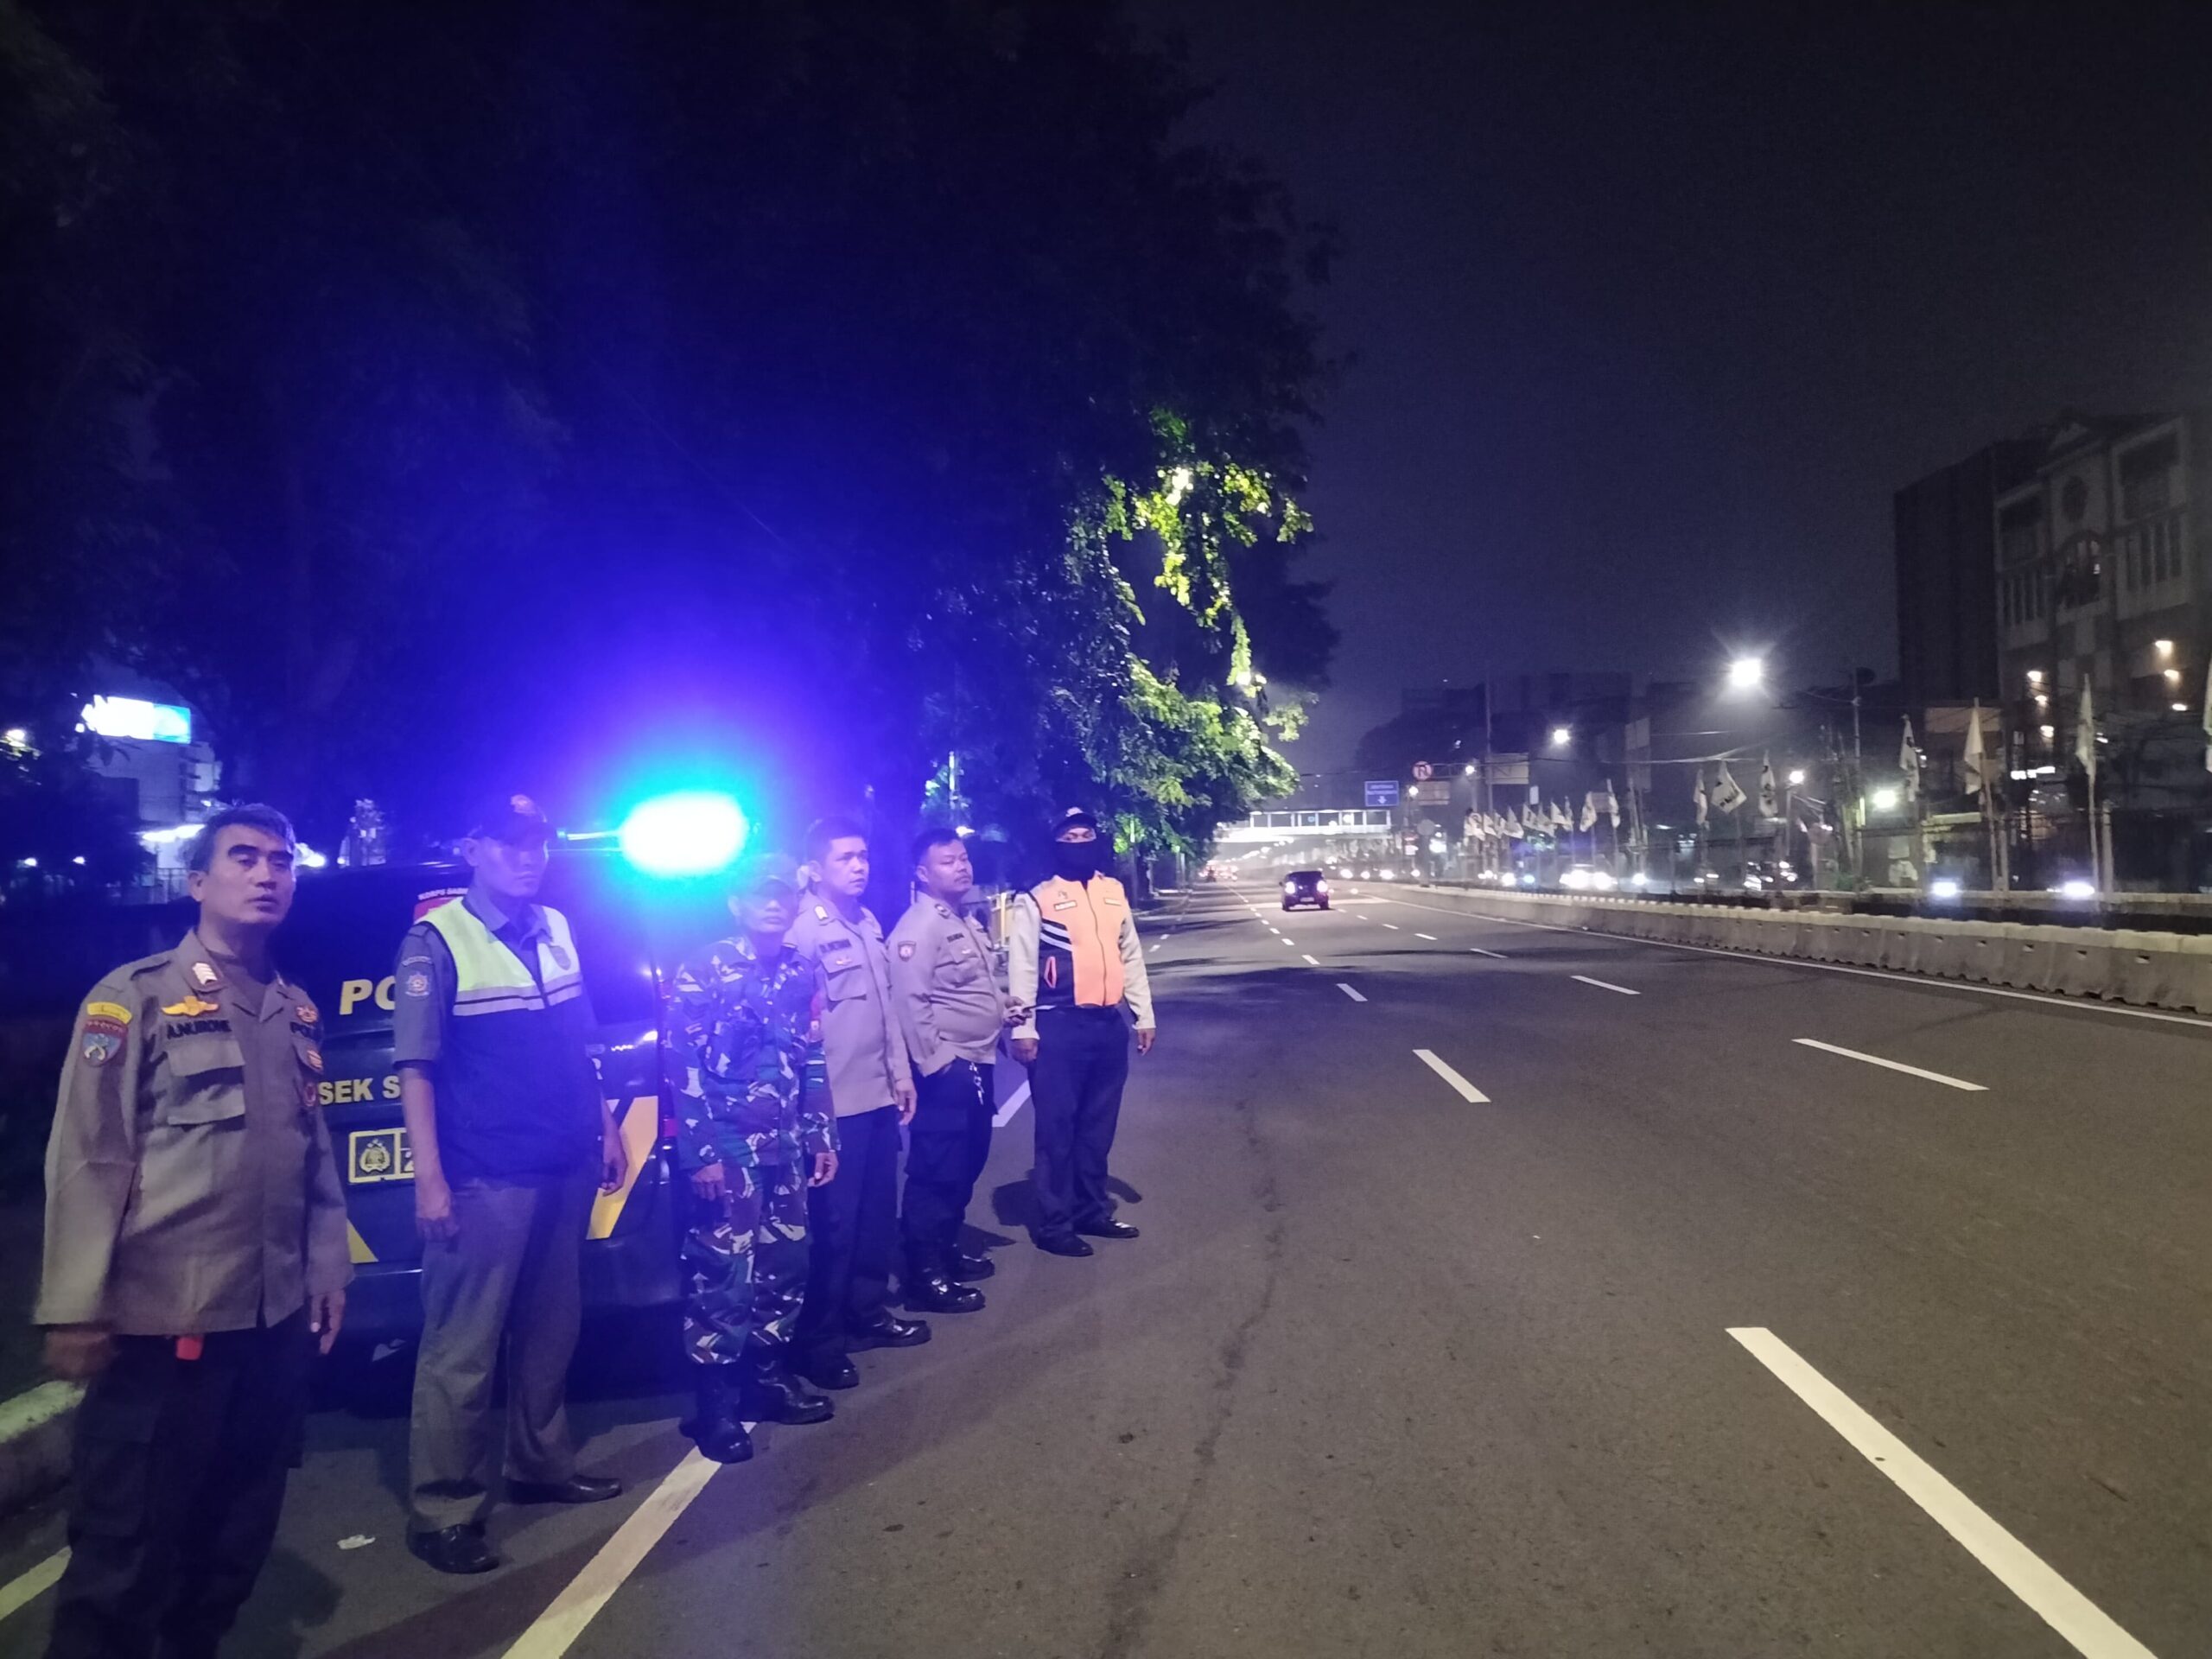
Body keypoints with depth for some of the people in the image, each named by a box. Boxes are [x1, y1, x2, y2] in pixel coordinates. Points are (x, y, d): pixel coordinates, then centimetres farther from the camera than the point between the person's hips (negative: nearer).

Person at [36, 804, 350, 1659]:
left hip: (276, 1315, 6)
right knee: (127, 1543, 3)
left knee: (240, 1529, 16)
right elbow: (86, 1158, -10)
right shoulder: (135, 998, -6)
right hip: (165, 1317, -6)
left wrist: (327, 1268, 12)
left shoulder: (297, 1011, 13)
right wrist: (76, 1306, -13)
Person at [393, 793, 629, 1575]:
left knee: (550, 1329, 17)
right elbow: (415, 1067, -11)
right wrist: (429, 1178, -15)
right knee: (462, 1349, 0)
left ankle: (541, 1465, 31)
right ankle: (441, 1511, 11)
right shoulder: (436, 941, -8)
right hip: (484, 1179, -6)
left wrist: (605, 1127, 16)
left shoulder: (556, 929, 11)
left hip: (566, 1166, 7)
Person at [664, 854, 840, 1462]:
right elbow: (681, 1066, -12)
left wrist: (820, 1136, 15)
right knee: (722, 1274, -3)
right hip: (727, 1150, -6)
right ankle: (715, 1406, 8)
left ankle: (769, 1377, 27)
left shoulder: (801, 975, 10)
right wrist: (700, 1152, -15)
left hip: (785, 1148, 7)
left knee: (786, 1264, 12)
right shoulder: (703, 972, -9)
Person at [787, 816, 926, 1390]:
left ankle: (868, 1311, 32)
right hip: (836, 1103, -8)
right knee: (835, 1223, 1)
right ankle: (819, 1340, 14)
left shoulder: (869, 924, 12)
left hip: (878, 1095, 8)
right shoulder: (801, 932, -15)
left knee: (878, 1212, 17)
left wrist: (901, 1073, 16)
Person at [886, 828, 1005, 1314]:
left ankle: (946, 1251, 33)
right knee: (937, 1173, -4)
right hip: (945, 1068, -10)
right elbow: (911, 1002, -24)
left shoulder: (964, 922, 15)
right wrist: (935, 1064, -23)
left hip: (976, 1063, 10)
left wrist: (1003, 1009, 12)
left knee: (966, 1165, 19)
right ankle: (926, 1277, 4)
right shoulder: (918, 928, -17)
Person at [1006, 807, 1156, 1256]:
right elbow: (1022, 967, -6)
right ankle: (1054, 1224, 9)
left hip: (1109, 1023, 5)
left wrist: (1144, 1015, 12)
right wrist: (1023, 1028, -12)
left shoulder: (1115, 893, 11)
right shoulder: (1036, 900, -4)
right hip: (1060, 1025, -5)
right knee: (1057, 1127, 1)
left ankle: (1092, 1210, 27)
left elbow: (1131, 957, 15)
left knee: (1098, 1125, 14)